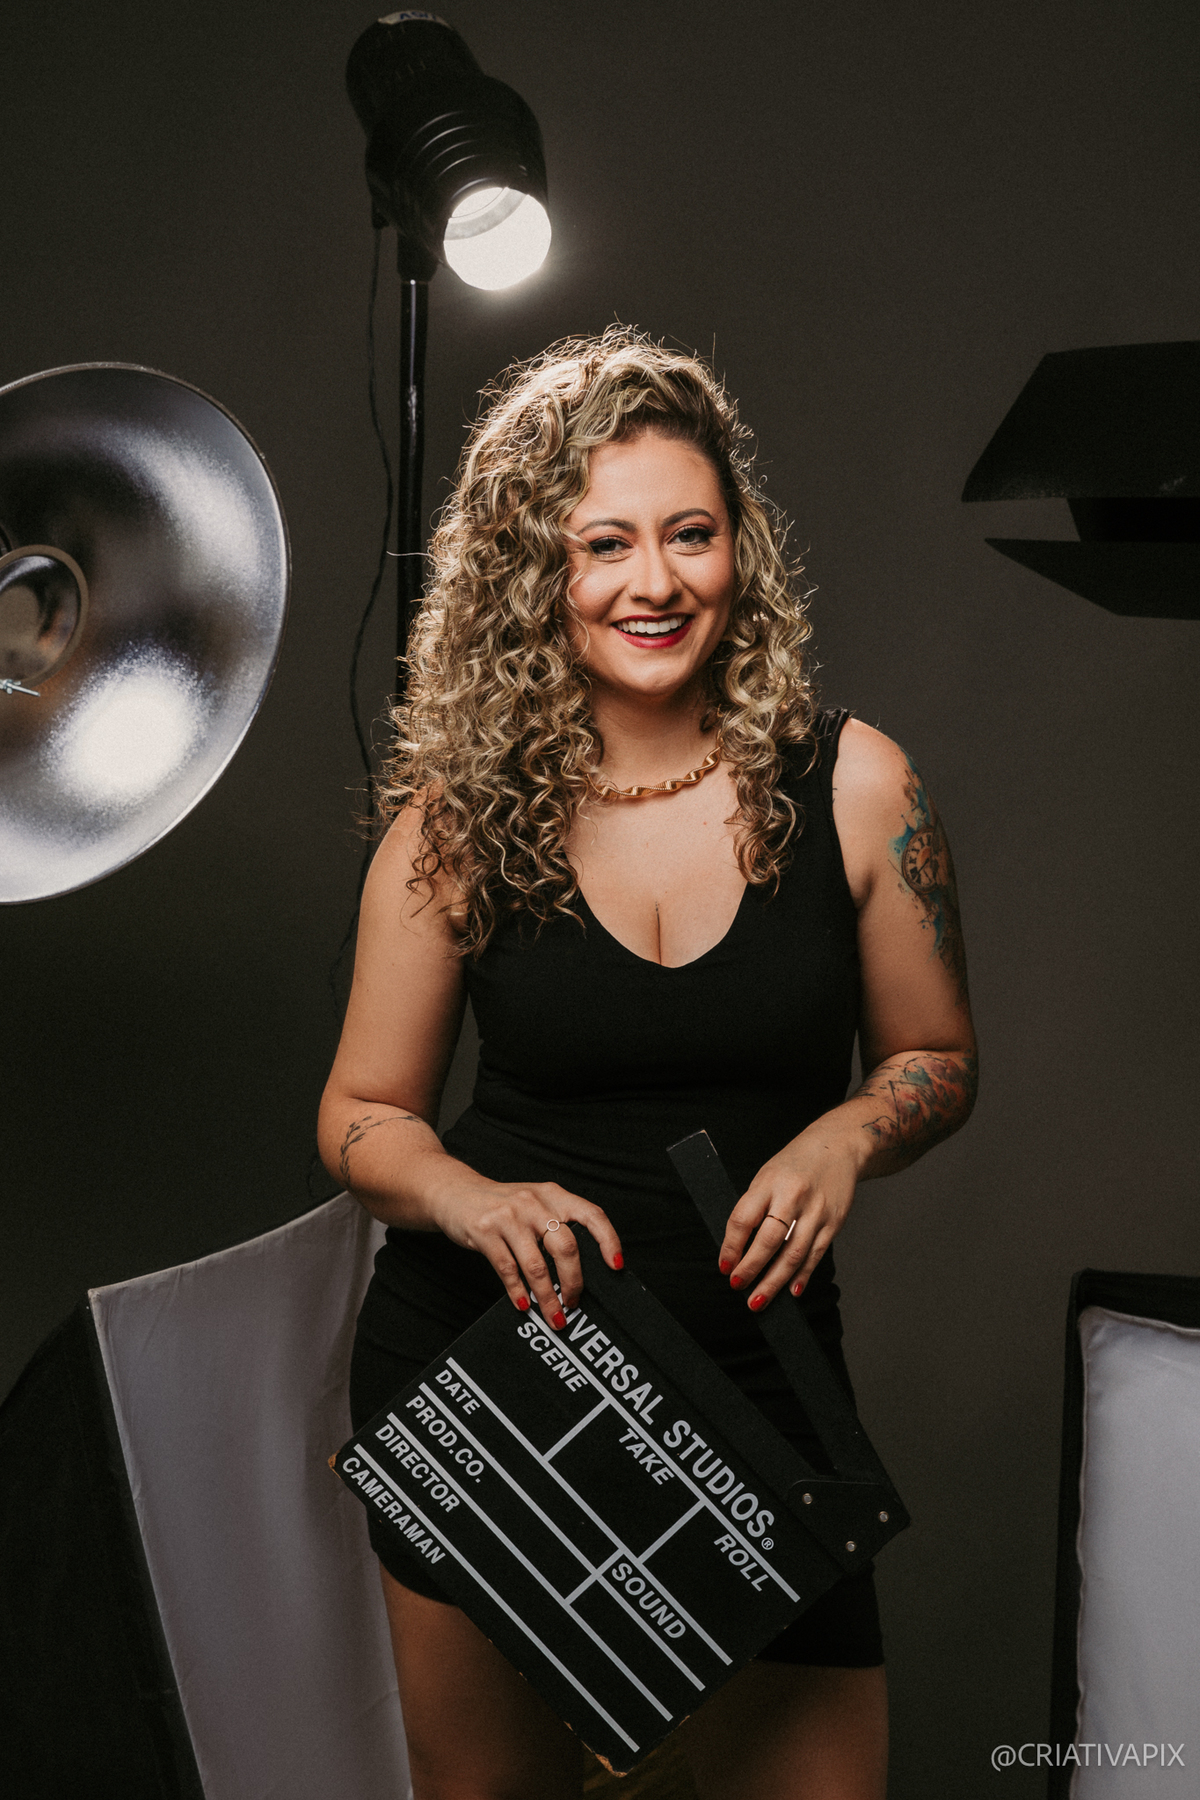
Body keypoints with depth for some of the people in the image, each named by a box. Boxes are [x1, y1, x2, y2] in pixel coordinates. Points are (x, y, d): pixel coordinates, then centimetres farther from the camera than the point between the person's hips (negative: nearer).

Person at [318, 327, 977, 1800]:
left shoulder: (851, 787, -6)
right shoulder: (458, 818, -5)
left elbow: (935, 1058, 6)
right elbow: (364, 1113, 3)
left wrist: (846, 1136, -14)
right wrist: (474, 1198, -17)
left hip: (752, 1363, 0)